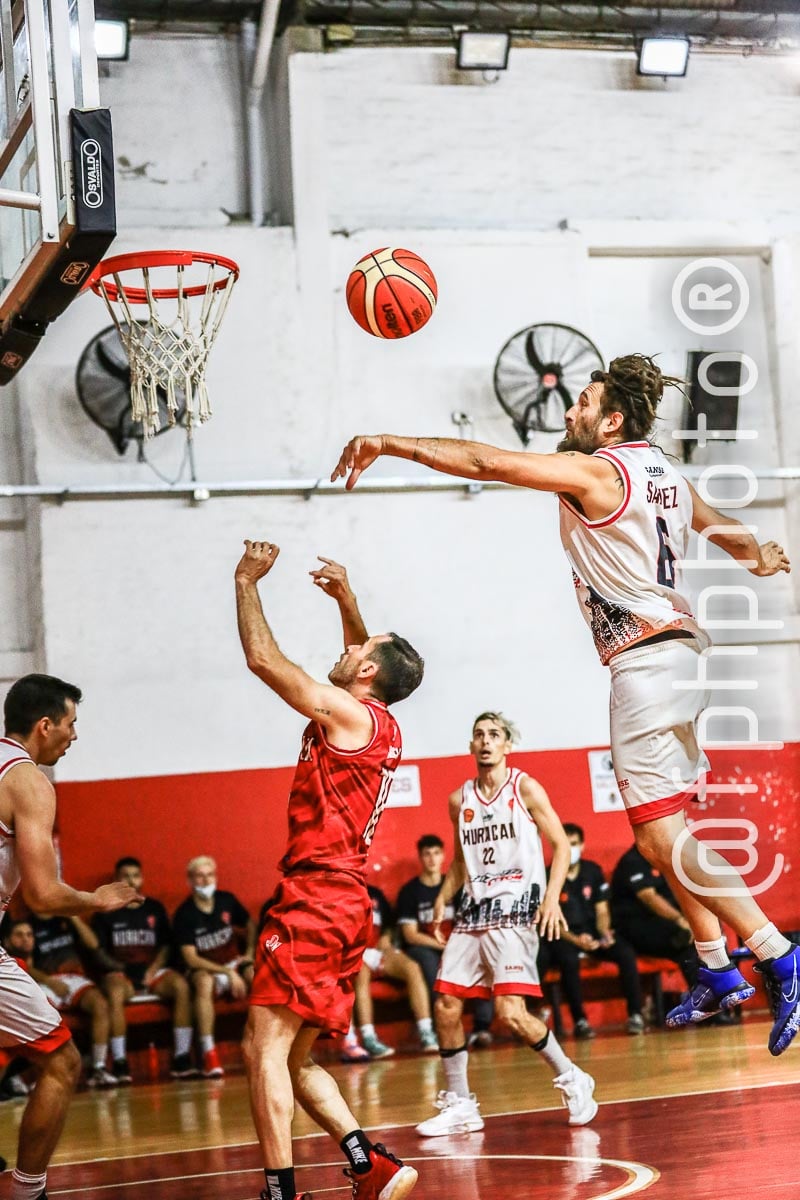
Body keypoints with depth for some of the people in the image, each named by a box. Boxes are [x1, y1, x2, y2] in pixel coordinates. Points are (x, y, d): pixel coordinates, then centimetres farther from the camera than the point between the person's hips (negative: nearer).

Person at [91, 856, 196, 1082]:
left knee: (181, 985, -30)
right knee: (115, 993, -37)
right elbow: (98, 951, 5)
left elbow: (166, 945, 13)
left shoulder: (155, 908, 16)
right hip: (120, 972, -2)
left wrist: (153, 969, -5)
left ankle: (181, 1059, -29)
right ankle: (119, 1063, -36)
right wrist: (118, 967, -11)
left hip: (153, 970, 2)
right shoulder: (106, 912, 10)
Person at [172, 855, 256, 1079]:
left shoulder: (227, 901, 2)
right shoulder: (184, 914, -11)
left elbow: (250, 925, 22)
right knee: (204, 981, -40)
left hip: (234, 963, 4)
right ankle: (209, 1055, -44)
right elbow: (190, 959, -16)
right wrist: (228, 973, -23)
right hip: (205, 969, -4)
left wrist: (250, 952, 6)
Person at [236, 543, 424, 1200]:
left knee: (264, 1047, -12)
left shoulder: (347, 714, -10)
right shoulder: (380, 725, 15)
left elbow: (263, 657, -11)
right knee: (296, 1057, 13)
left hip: (316, 900, -10)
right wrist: (346, 599, 27)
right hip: (345, 904, 10)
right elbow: (370, 660, 38)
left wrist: (247, 581, 0)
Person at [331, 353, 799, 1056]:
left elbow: (485, 463, -14)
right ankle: (718, 977, 20)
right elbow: (726, 530, 27)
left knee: (663, 837, -13)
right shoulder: (666, 476, 14)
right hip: (678, 648, 10)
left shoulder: (597, 471, -11)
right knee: (666, 833, 17)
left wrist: (390, 442, -11)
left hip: (647, 662, -10)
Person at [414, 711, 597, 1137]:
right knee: (446, 1007, -1)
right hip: (473, 912, 6)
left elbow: (561, 844, -2)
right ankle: (459, 1105, 12)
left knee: (510, 1013, -16)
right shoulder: (459, 800, 12)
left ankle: (571, 1079, 4)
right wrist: (443, 898, 7)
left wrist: (552, 896, -15)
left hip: (515, 911, -6)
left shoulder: (525, 789, -2)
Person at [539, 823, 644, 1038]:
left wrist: (605, 932, -12)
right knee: (569, 960, -37)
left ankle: (635, 1015, -17)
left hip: (593, 933, 4)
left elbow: (602, 911, 10)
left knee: (626, 953, -24)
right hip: (564, 938, -4)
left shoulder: (593, 871, 8)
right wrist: (576, 940, -25)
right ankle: (580, 1021, -27)